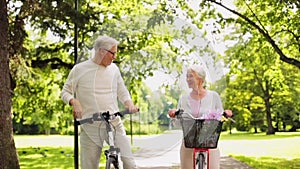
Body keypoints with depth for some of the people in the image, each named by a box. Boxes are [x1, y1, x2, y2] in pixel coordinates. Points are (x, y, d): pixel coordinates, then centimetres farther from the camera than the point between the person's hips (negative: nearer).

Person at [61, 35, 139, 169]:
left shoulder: (114, 69, 11)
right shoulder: (79, 69, 1)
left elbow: (122, 91, 19)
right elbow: (65, 91, 7)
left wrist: (129, 103, -2)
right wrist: (74, 102, -14)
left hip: (114, 123, 2)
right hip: (90, 126, -2)